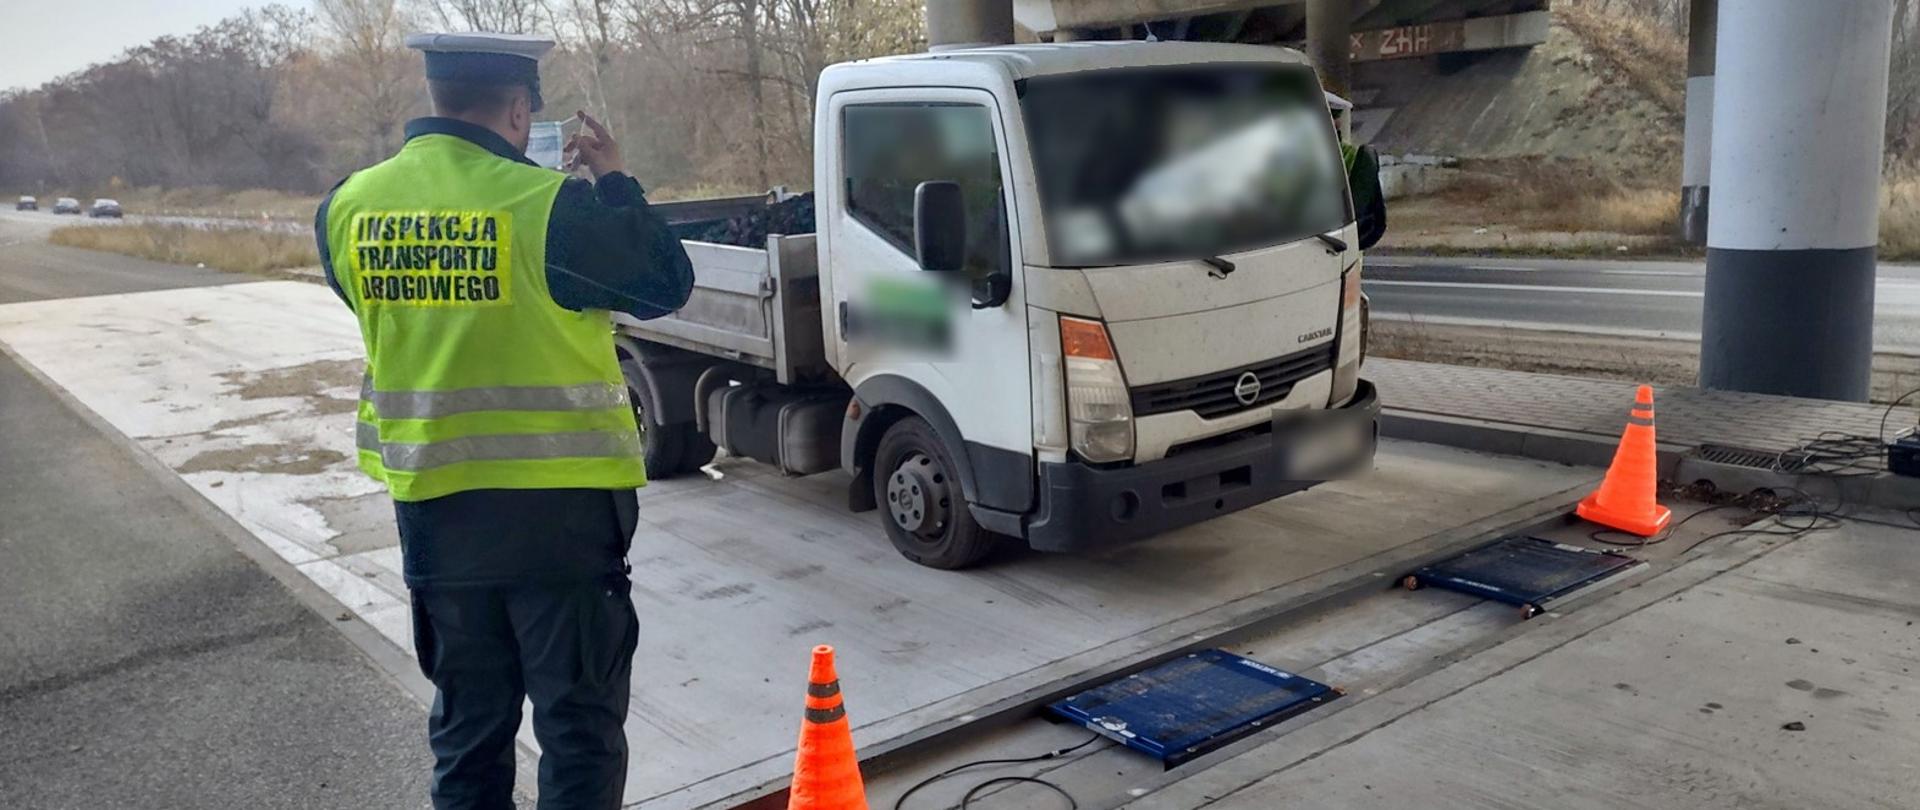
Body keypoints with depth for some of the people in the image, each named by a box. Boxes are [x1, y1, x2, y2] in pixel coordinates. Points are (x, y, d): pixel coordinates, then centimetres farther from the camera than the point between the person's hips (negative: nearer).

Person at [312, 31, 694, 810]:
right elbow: (666, 285, -6)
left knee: (467, 725, 18)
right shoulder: (547, 205, -17)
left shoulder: (350, 206, 0)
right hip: (557, 506, -5)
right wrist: (615, 182, 6)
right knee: (579, 723, 7)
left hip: (432, 506, 5)